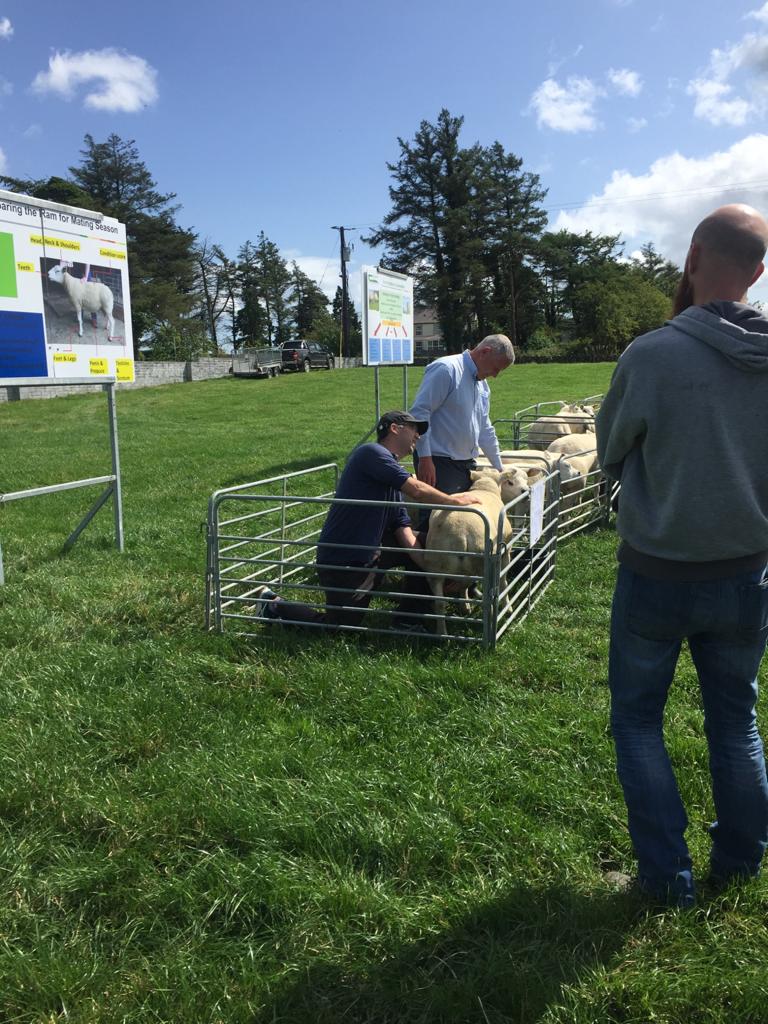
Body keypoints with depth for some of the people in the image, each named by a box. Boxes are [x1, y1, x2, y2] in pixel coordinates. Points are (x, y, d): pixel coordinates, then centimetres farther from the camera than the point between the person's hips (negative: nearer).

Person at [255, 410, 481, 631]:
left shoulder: (393, 479, 11)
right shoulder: (372, 453, -16)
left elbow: (404, 532, 4)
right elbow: (416, 491, -23)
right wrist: (454, 500, -8)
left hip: (369, 552, 9)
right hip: (341, 562, -9)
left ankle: (407, 621, 14)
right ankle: (274, 605, 23)